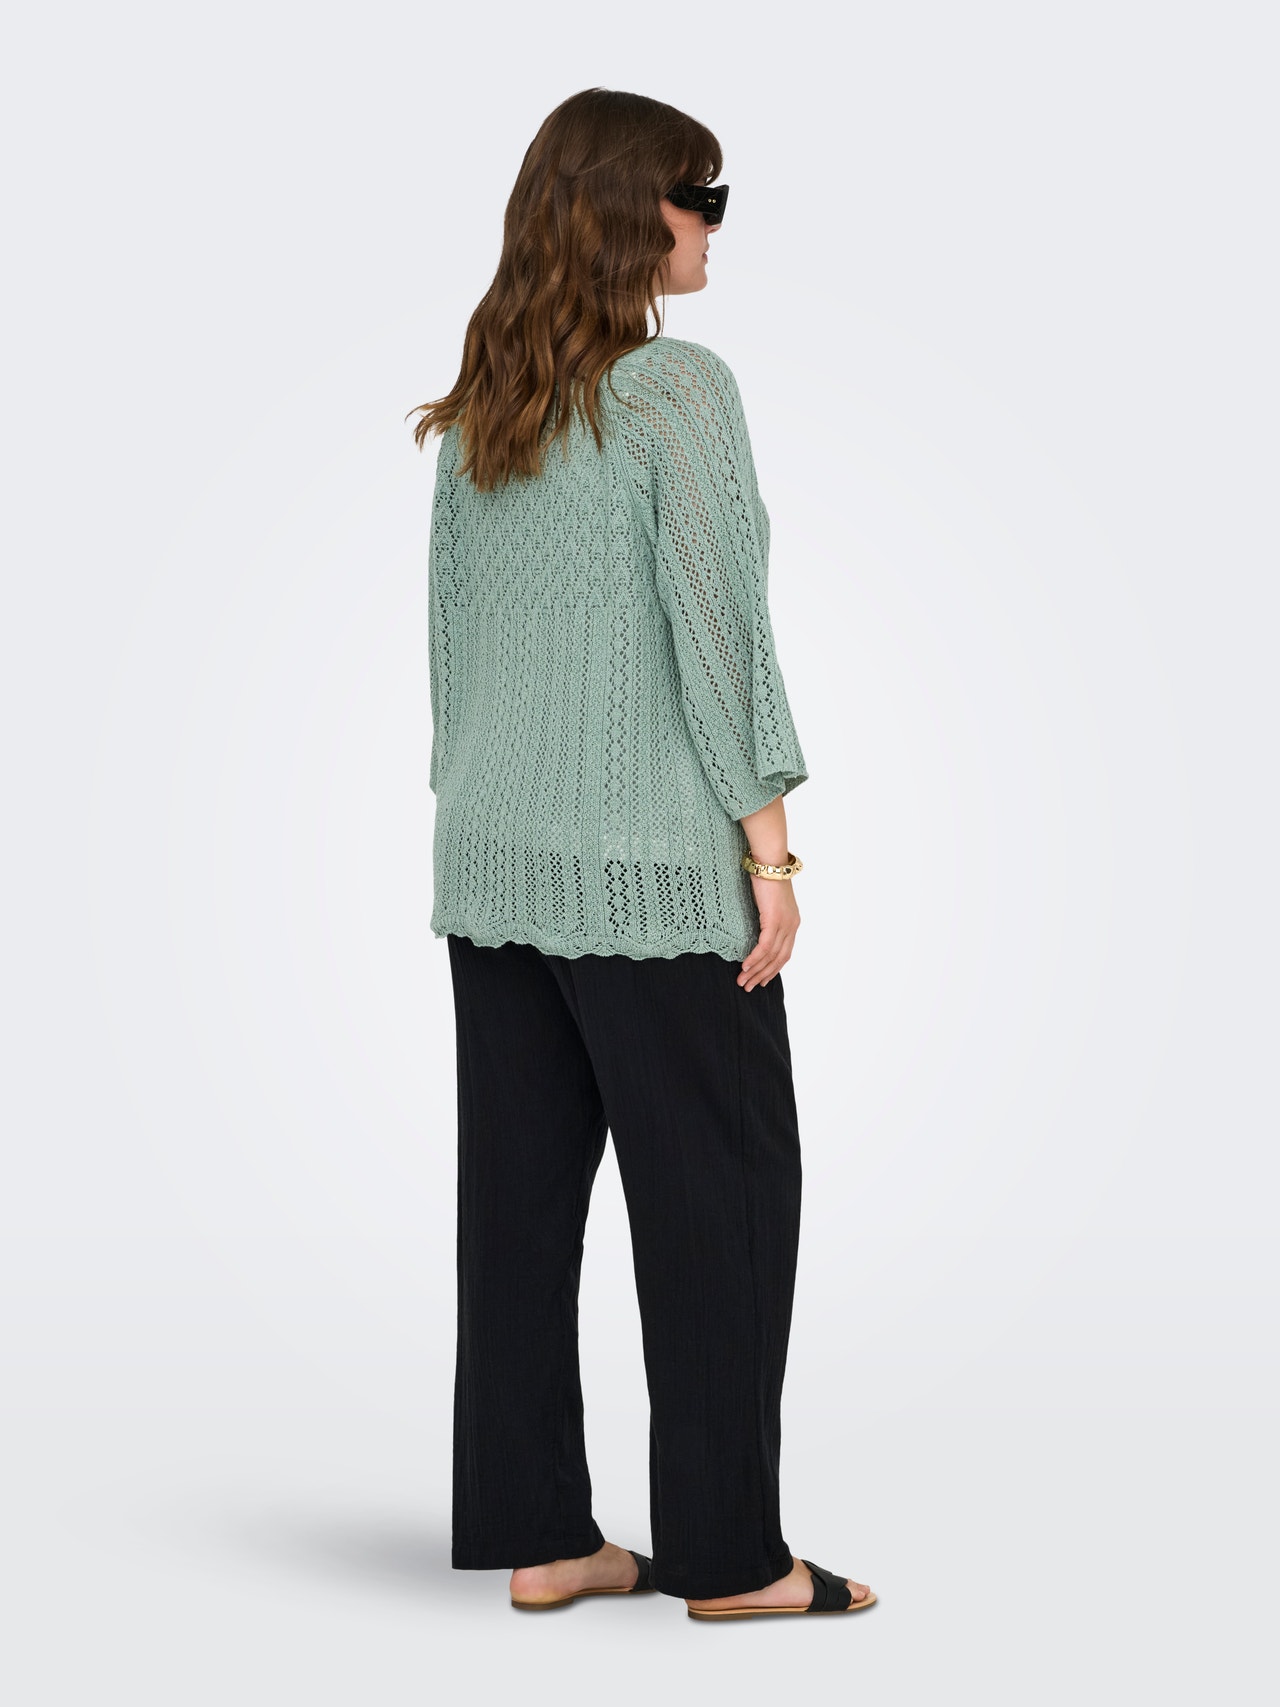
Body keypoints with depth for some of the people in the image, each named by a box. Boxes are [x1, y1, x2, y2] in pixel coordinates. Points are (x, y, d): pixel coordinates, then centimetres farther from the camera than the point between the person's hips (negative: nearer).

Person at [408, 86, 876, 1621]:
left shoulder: (474, 411, 10)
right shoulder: (678, 387, -10)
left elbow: (448, 631, 13)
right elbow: (718, 623, -14)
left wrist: (477, 812, 18)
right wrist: (769, 847, -10)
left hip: (491, 861, 7)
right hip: (648, 863, -7)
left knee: (519, 1194, 9)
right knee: (721, 1191, 2)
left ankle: (534, 1533, 16)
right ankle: (725, 1553, 7)